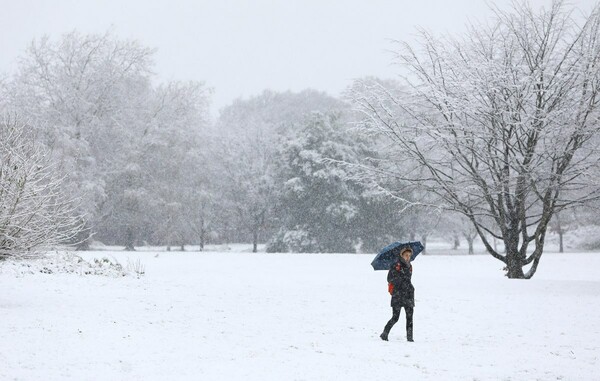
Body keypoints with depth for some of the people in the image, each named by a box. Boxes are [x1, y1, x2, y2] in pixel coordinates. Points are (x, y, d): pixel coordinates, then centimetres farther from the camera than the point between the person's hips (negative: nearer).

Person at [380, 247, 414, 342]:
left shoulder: (409, 266, 13)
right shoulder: (396, 265, -5)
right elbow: (390, 279, -9)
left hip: (408, 295, 5)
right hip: (397, 295, -5)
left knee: (409, 316, -2)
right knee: (395, 317, -6)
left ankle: (409, 337, 2)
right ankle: (384, 334, 6)